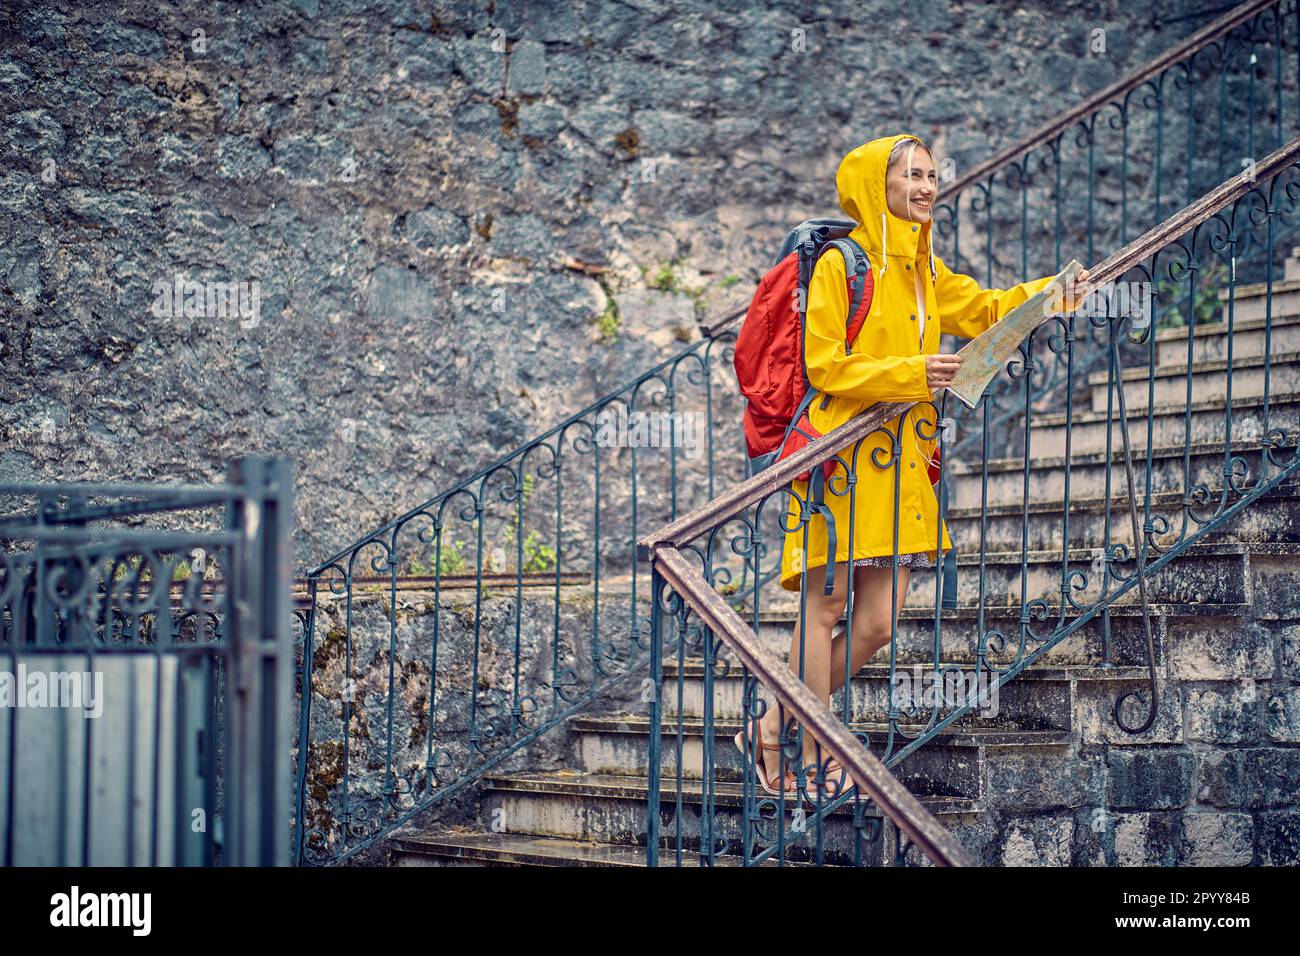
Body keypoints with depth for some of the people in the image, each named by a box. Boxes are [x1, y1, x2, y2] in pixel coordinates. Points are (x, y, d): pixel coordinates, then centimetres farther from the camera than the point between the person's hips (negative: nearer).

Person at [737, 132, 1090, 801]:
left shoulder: (924, 269, 16)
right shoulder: (841, 265, -7)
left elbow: (983, 311, 22)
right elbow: (824, 366, -11)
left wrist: (1056, 294, 7)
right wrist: (910, 374, -19)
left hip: (901, 462, 8)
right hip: (842, 456, -8)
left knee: (877, 624, 5)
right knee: (825, 609, 0)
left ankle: (777, 731, 19)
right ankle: (816, 758, 10)